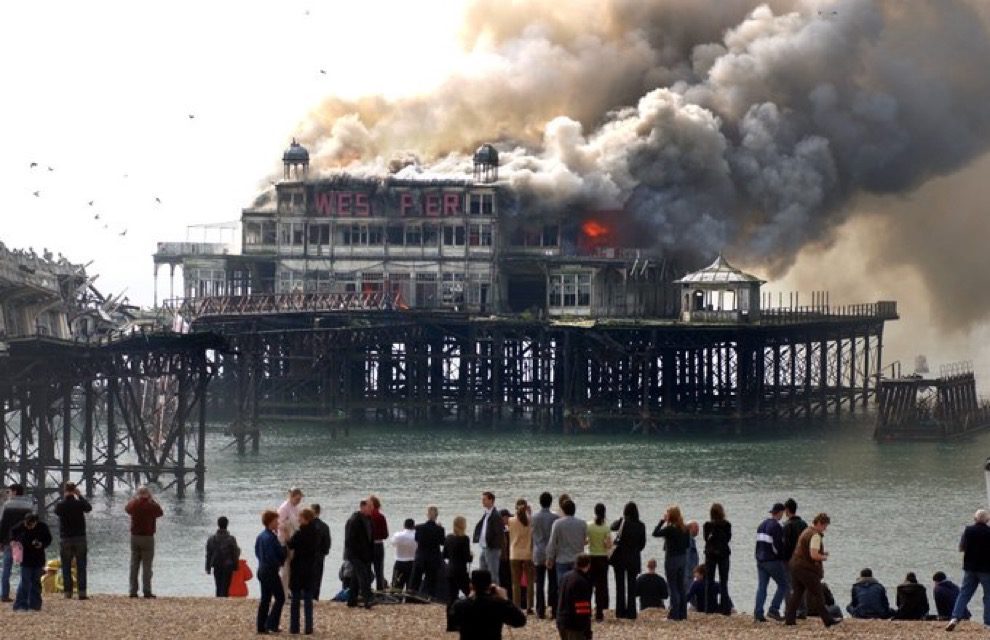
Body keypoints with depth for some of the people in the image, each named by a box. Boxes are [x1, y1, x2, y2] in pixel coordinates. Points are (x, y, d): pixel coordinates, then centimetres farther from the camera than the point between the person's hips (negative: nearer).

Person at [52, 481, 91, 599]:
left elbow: (56, 511, 14)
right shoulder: (79, 503, -8)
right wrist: (80, 495, 18)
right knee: (81, 567, 3)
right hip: (80, 538, 0)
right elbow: (89, 508, 13)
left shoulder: (60, 504, -8)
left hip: (65, 539, 0)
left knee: (66, 568, 5)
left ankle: (68, 592, 1)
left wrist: (64, 498, 17)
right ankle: (82, 591, -4)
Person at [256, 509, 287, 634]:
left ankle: (261, 627, 12)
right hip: (271, 571, -9)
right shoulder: (271, 537, -18)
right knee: (279, 598, -2)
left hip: (262, 570, 9)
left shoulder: (260, 537, 9)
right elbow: (281, 553, -19)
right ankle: (272, 625, -7)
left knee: (265, 598, 12)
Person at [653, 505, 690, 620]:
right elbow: (687, 544, 9)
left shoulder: (669, 529, -18)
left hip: (671, 558, -7)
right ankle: (682, 614, 14)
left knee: (673, 587, -2)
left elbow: (655, 533, -12)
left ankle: (674, 614, -4)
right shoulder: (684, 528, 3)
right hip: (683, 558, 7)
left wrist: (662, 521, -6)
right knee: (681, 587, 12)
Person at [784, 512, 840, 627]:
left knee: (797, 593, 10)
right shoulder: (815, 536, -15)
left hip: (795, 565, 9)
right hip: (807, 569, -9)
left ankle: (789, 619, 5)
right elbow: (814, 555, -24)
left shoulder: (806, 532, 16)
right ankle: (827, 620, 3)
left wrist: (822, 553, 18)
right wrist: (824, 557, -5)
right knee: (817, 595, -2)